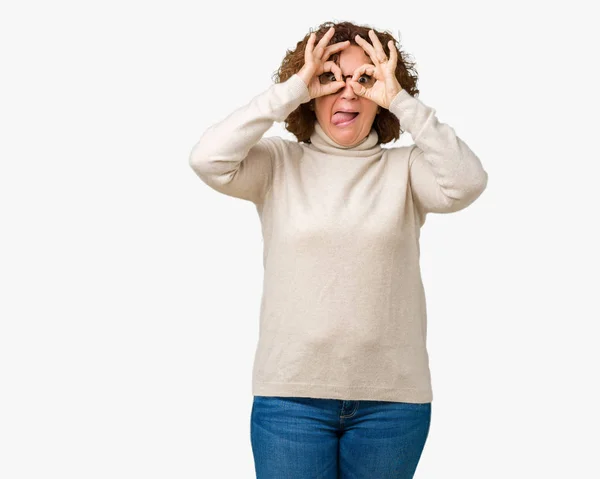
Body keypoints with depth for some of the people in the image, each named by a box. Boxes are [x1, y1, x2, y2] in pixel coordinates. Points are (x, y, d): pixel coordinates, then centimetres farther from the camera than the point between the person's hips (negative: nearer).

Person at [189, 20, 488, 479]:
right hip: (291, 391, 0)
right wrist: (292, 90, -12)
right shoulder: (280, 164, 2)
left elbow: (466, 183, -16)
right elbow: (209, 159, -14)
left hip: (393, 397, 1)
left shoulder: (405, 168, 2)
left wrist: (401, 100, -14)